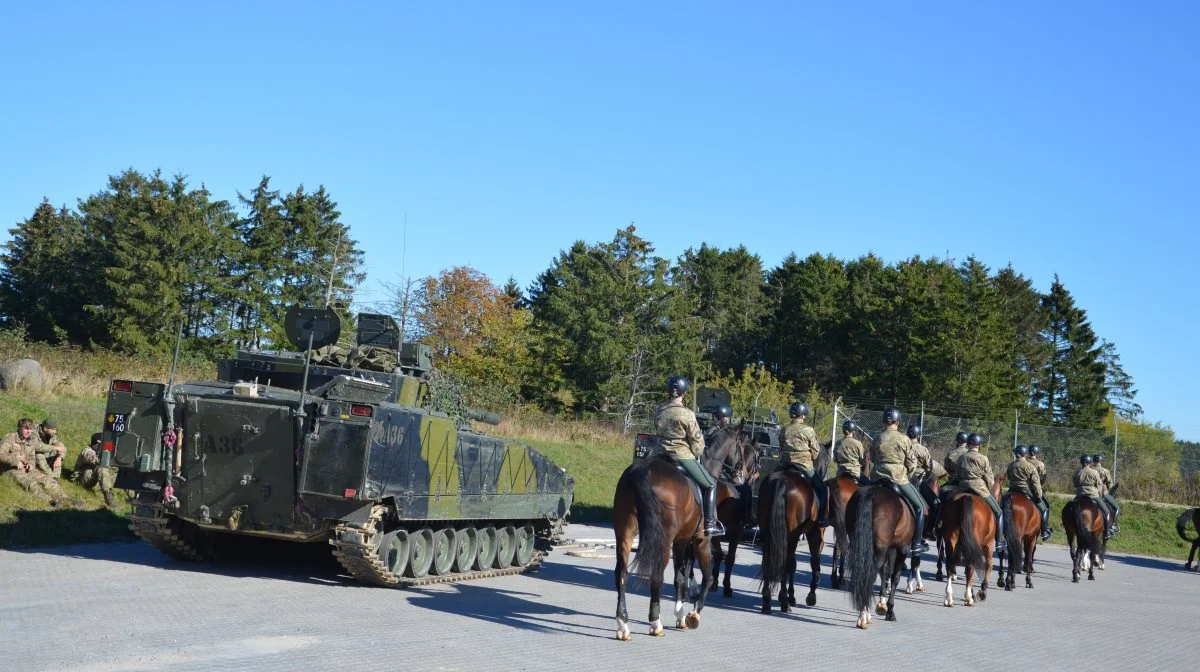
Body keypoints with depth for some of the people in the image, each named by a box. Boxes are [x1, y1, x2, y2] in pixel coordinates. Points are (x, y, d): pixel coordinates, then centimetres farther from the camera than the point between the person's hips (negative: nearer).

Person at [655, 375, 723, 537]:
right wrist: (697, 454, 9)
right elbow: (697, 441, -10)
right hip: (685, 457, -6)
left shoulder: (660, 412, 2)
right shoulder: (687, 414, -15)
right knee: (711, 485, 9)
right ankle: (710, 525, 3)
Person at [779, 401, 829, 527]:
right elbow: (815, 453, -3)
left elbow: (781, 450, 11)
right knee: (822, 489, 11)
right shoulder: (808, 431, -9)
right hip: (805, 467, -4)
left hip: (785, 466, 4)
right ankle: (821, 519, 8)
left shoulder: (784, 431, 4)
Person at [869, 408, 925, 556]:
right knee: (920, 507, 7)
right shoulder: (903, 439, -6)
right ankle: (916, 544, 3)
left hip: (877, 478, 5)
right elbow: (911, 462, -1)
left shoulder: (876, 439, 6)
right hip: (898, 478, -5)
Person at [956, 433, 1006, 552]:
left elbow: (959, 475, 11)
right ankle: (999, 543, 4)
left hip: (963, 490, 5)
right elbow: (989, 479, -4)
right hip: (980, 489, -5)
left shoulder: (961, 458, 7)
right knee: (998, 513, 7)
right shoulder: (983, 459, -8)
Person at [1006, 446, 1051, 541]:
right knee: (1043, 509, 10)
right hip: (1027, 492, -4)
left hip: (1013, 491, 4)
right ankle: (1045, 532, 8)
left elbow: (1008, 477, 16)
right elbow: (1036, 483, -11)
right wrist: (1039, 496, -4)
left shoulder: (1010, 465, 3)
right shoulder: (1031, 467, -11)